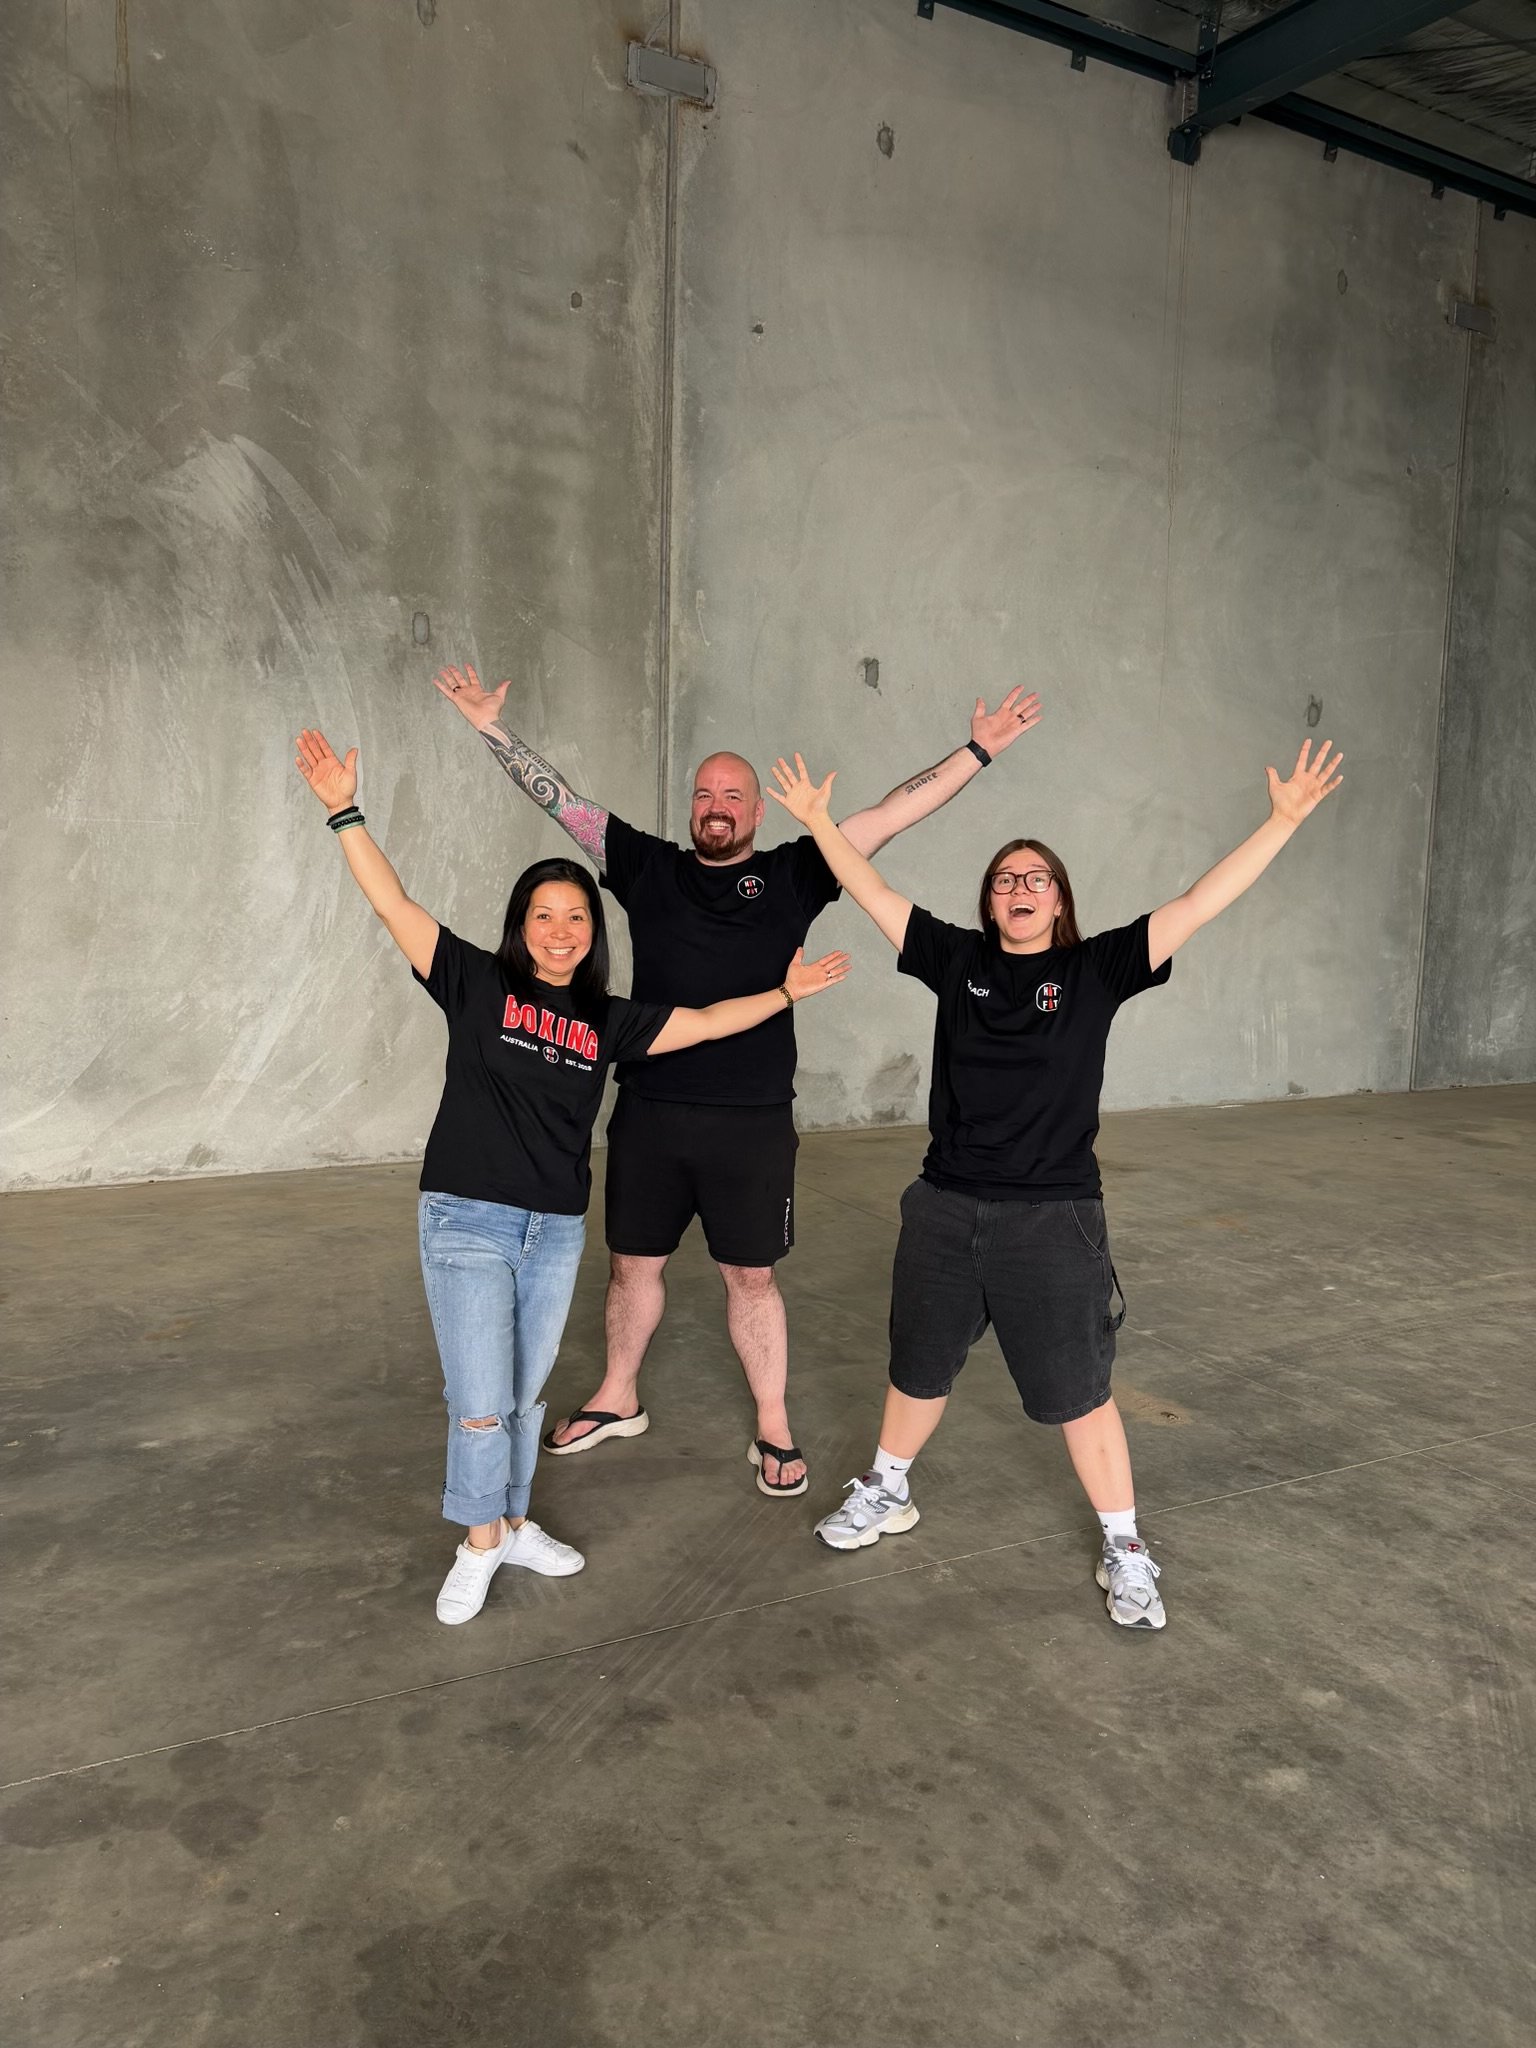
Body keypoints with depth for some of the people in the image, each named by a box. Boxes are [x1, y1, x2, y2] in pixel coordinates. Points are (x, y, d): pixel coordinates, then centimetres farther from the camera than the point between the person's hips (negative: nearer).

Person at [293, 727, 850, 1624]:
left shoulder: (607, 1021, 6)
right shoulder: (477, 983, -4)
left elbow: (706, 1022, 12)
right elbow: (394, 904, -10)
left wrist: (786, 992, 11)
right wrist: (345, 811, -17)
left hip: (557, 1231, 4)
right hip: (468, 1222, -4)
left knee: (527, 1391, 16)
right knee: (481, 1402, -1)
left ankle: (512, 1523, 37)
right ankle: (481, 1545, 23)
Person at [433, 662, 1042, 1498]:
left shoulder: (790, 876, 1)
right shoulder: (648, 868, 5)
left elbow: (889, 815, -1)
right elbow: (561, 801, 7)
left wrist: (976, 751, -4)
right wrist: (493, 728, 5)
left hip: (753, 1121, -2)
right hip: (648, 1115, 2)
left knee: (751, 1275, 9)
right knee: (633, 1263, 16)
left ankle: (773, 1431, 25)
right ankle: (618, 1398, 38)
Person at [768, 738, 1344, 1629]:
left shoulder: (1095, 970, -4)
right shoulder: (958, 960, 1)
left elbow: (1200, 904, -10)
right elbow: (874, 892, 3)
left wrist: (1285, 818, -15)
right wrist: (817, 819, 1)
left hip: (1052, 1217, -2)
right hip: (945, 1209, 3)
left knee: (1077, 1389, 7)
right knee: (919, 1366, 20)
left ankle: (1126, 1550, 26)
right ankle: (887, 1492, 44)